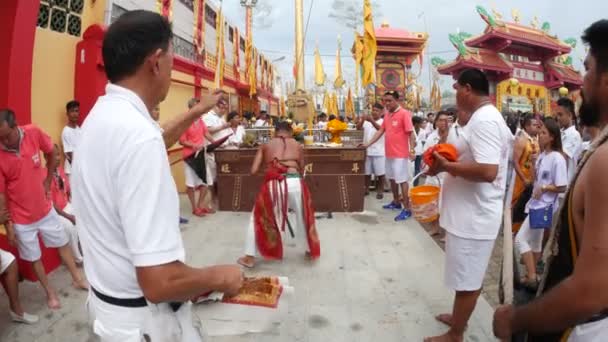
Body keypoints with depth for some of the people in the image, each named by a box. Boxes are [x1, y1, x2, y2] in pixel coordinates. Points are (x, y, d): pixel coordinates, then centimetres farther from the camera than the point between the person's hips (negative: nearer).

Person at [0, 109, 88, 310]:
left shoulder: (34, 133, -17)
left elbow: (51, 152, 6)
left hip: (45, 208, 3)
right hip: (21, 218, -3)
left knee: (63, 243, 18)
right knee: (34, 257, 13)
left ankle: (77, 279, 38)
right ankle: (50, 293, 33)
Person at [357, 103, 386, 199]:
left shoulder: (383, 122, -3)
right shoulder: (366, 121, 8)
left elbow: (380, 129, -24)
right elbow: (358, 128, -8)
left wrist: (372, 121, -40)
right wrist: (362, 120, -29)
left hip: (379, 152, -3)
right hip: (367, 151, 4)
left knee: (380, 173, 2)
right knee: (366, 172, 12)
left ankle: (380, 191, 13)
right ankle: (366, 189, 24)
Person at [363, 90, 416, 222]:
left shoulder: (404, 113, -12)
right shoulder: (387, 115, 11)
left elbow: (411, 133, -15)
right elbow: (381, 131, 15)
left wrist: (412, 149, -24)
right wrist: (368, 144, 11)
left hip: (400, 154, -8)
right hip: (389, 153, 8)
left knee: (402, 180, -5)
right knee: (392, 179, 17)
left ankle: (407, 209, 0)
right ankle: (396, 202, 32)